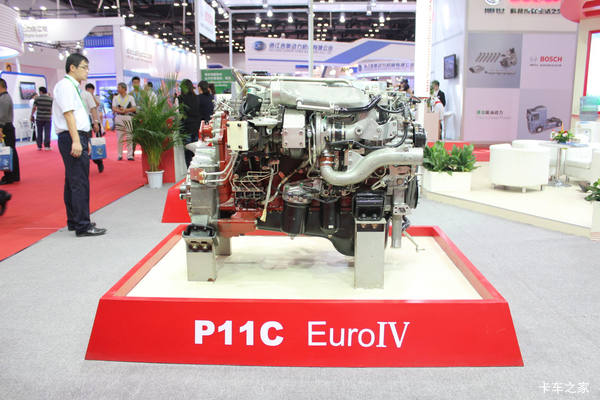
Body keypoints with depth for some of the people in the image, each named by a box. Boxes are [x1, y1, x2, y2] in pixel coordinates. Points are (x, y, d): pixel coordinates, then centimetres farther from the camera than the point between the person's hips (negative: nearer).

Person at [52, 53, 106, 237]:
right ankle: (83, 226, -9)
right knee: (79, 183, -11)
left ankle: (73, 221, 25)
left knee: (72, 181, 15)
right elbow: (68, 114, -19)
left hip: (76, 138, 11)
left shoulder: (72, 86, 21)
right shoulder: (65, 85, -9)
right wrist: (76, 141, -25)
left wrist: (85, 140, 23)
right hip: (72, 138, -11)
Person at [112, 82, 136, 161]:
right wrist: (120, 111, -16)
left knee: (129, 138, -5)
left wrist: (125, 110, -14)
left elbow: (134, 108, -2)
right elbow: (114, 108, 2)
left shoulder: (130, 97, 8)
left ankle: (130, 155, -2)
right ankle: (120, 155, 7)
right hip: (119, 118, 1)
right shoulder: (116, 98, 12)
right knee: (119, 138, 0)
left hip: (128, 118, -1)